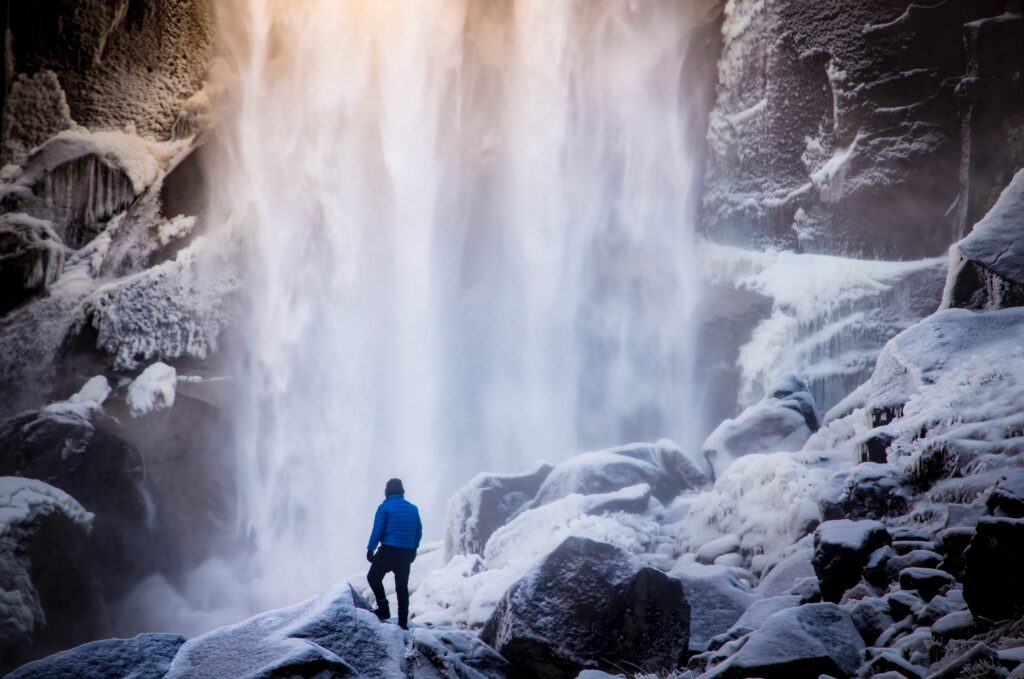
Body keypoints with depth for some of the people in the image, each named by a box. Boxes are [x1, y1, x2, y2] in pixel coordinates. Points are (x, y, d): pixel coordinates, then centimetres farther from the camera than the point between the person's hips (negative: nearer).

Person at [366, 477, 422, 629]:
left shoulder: (384, 507, -6)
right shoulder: (413, 509, 10)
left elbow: (377, 531, -10)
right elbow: (419, 531, 14)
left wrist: (370, 549, -3)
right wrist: (413, 549, 26)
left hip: (388, 551, -5)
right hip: (406, 553, 5)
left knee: (373, 577, 11)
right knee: (402, 585, 10)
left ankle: (384, 609, -2)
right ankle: (403, 620, 8)